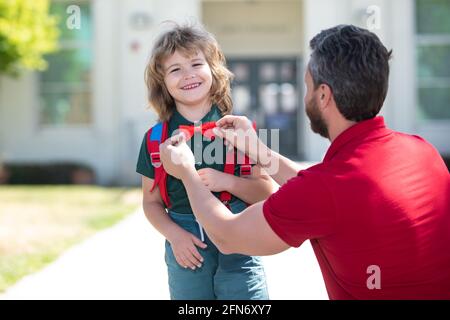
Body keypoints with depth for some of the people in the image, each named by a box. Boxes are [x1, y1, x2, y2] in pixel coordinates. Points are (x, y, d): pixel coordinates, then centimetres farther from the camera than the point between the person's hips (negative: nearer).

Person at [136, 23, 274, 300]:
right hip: (186, 249, 2)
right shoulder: (156, 139, 2)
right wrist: (174, 235, -9)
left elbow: (267, 193, -1)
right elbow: (152, 201, 9)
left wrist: (226, 182, -18)